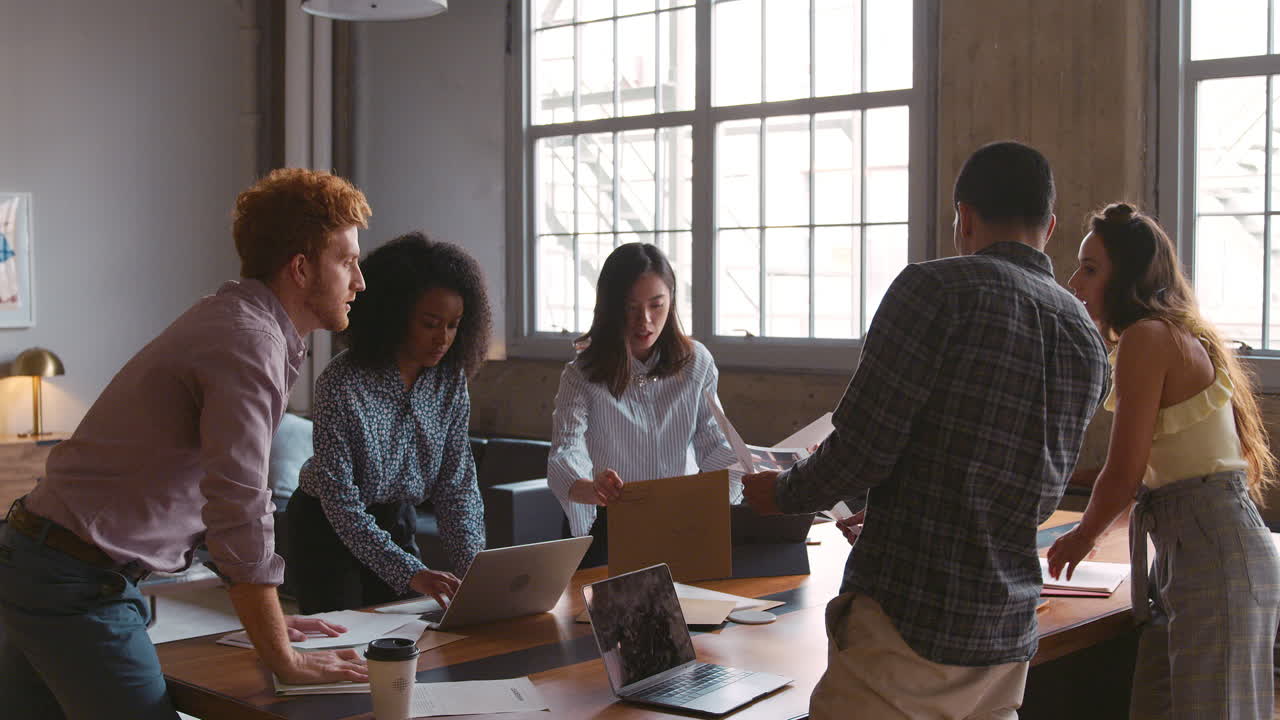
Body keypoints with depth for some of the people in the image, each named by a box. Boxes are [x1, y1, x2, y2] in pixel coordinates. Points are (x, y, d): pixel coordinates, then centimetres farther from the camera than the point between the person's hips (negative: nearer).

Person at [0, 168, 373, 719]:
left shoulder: (228, 319, 14)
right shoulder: (249, 343, -18)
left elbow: (224, 497, 20)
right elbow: (241, 518, -24)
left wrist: (267, 617, 20)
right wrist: (283, 661, -17)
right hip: (78, 587, -10)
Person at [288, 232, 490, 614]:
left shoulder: (450, 381, -9)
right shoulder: (342, 384, -25)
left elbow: (457, 486, -7)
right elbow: (341, 501, -25)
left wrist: (474, 567, -21)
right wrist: (409, 572, -33)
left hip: (396, 524, 5)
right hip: (328, 529, -5)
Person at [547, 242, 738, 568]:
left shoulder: (696, 362, 4)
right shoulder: (583, 376, -7)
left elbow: (713, 444, 4)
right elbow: (563, 457, -19)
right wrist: (592, 489, -43)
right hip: (603, 529, -2)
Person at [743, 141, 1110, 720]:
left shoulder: (937, 287, -11)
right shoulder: (1087, 340, 11)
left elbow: (862, 449, -16)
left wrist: (783, 493, 6)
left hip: (906, 621, -7)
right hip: (1008, 635, 8)